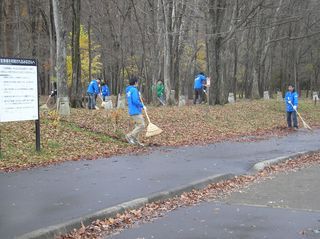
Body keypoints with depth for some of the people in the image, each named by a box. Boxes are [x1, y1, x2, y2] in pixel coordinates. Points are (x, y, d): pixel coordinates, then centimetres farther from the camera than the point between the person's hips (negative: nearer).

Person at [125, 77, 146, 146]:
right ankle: (129, 136, -9)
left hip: (132, 111, 10)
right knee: (142, 126, -9)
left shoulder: (128, 90, 15)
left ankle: (136, 140, 16)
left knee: (138, 125, 15)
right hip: (136, 111, -10)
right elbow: (135, 101, -23)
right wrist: (142, 106, -11)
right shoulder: (134, 90, -15)